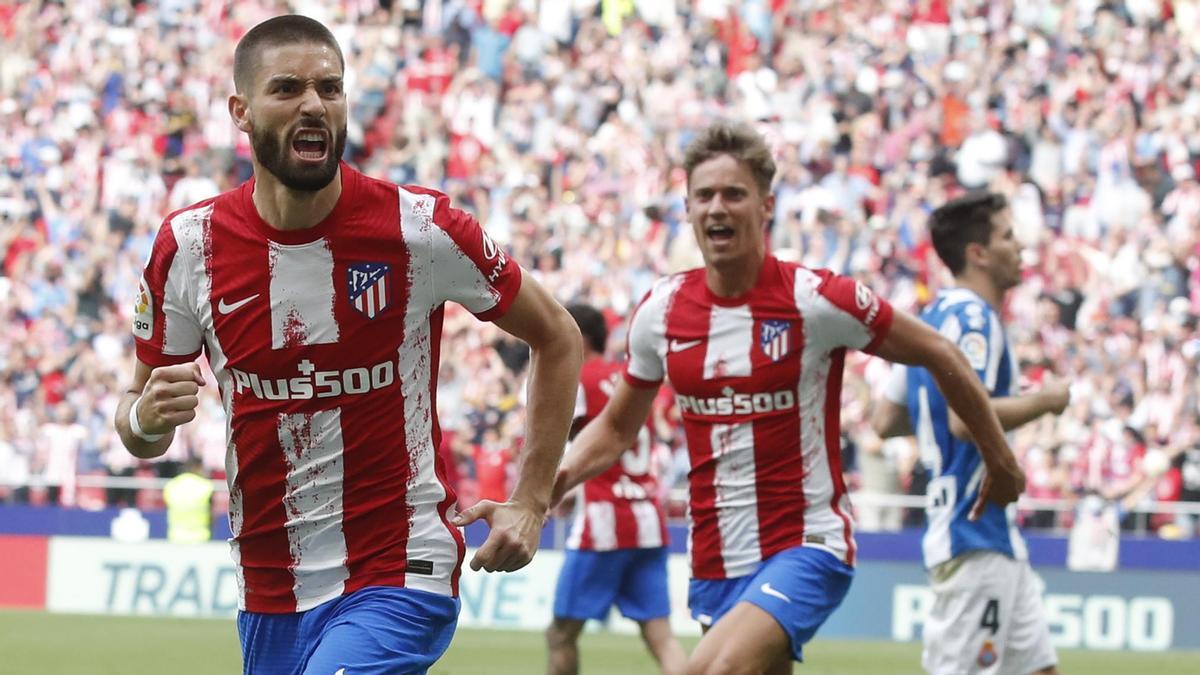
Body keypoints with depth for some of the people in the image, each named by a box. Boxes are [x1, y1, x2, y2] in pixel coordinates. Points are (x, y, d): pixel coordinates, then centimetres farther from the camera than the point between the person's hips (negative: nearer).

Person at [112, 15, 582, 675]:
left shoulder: (419, 228, -10)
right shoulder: (188, 245, -3)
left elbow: (556, 337, 5)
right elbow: (140, 421, 9)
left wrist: (530, 504, 0)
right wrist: (145, 418, -16)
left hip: (397, 577, -4)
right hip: (265, 590, 4)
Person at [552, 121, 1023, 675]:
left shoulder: (816, 299, -11)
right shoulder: (661, 311, 2)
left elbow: (938, 355, 0)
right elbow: (615, 428, 16)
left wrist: (1001, 462, 6)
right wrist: (553, 478, -4)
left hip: (805, 546, -5)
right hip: (712, 561, 6)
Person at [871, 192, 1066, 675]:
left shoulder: (932, 317, 15)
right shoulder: (973, 318, -14)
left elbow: (886, 421, 18)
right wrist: (1044, 400, -13)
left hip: (997, 535, 11)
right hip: (975, 537, -11)